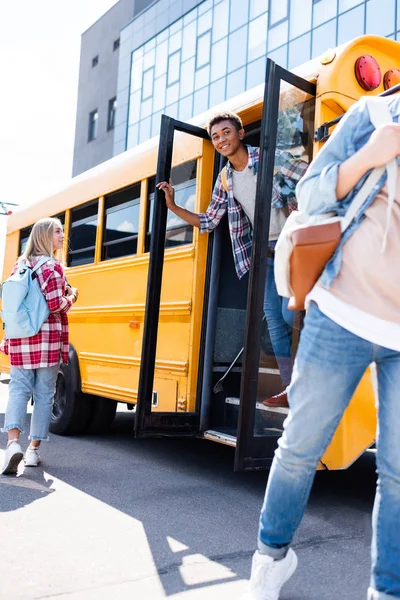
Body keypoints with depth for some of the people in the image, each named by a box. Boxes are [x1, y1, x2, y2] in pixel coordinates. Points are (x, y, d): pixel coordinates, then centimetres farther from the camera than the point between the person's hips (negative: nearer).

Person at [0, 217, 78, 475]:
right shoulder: (52, 267, -9)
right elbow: (56, 305, -16)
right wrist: (71, 297, 2)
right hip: (48, 339, -4)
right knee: (44, 394, 6)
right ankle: (34, 449, 11)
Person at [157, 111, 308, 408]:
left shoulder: (272, 158, -9)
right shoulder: (224, 180, 8)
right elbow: (209, 222, 12)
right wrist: (173, 206, 4)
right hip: (263, 252, 6)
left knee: (290, 313, -17)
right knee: (273, 317, 4)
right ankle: (291, 388, 12)